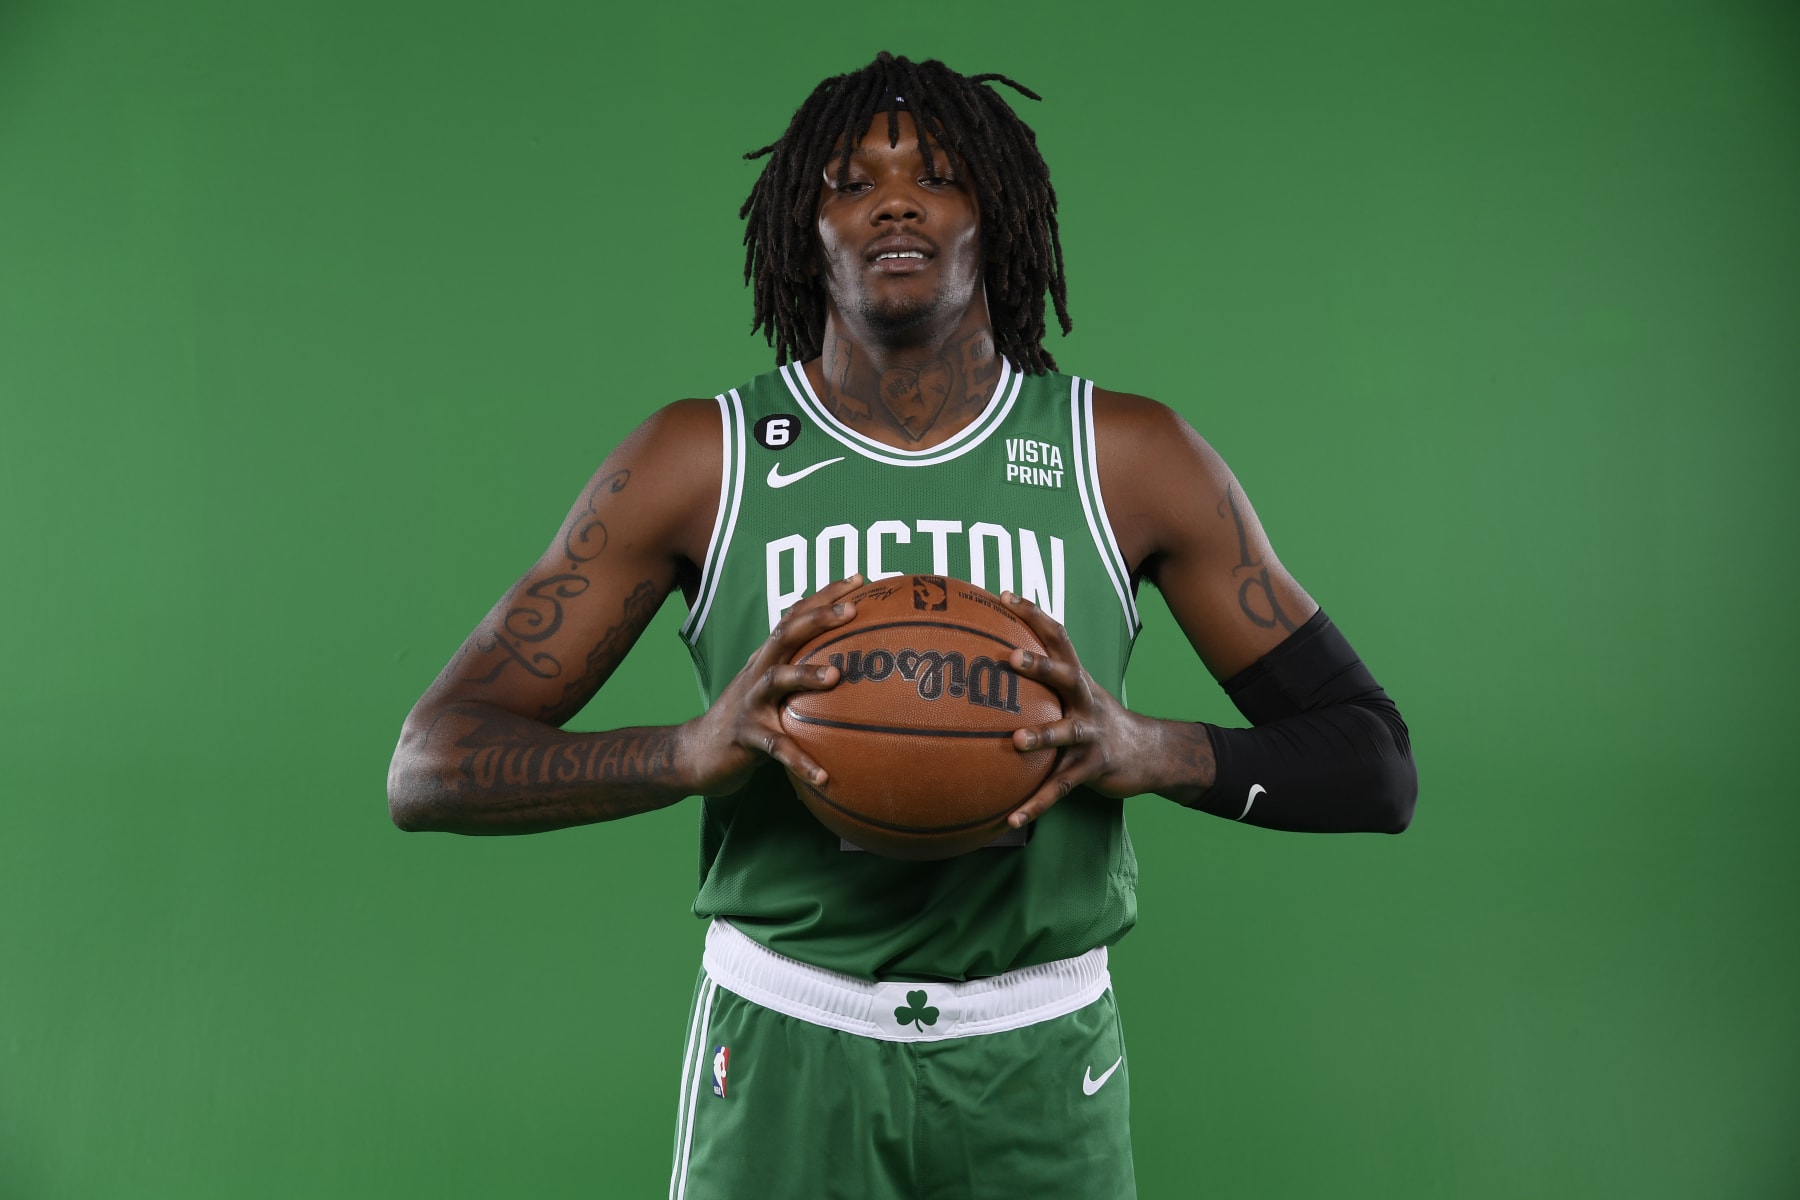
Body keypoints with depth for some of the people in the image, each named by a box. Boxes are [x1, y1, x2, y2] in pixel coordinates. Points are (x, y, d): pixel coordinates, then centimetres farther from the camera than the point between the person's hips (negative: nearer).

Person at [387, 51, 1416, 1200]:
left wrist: (1147, 750, -20)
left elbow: (1374, 769, -1)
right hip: (782, 1060, -1)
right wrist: (697, 749, -26)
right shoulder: (701, 460, -6)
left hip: (1041, 1067, 1)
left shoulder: (1131, 459, -4)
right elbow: (431, 769, -8)